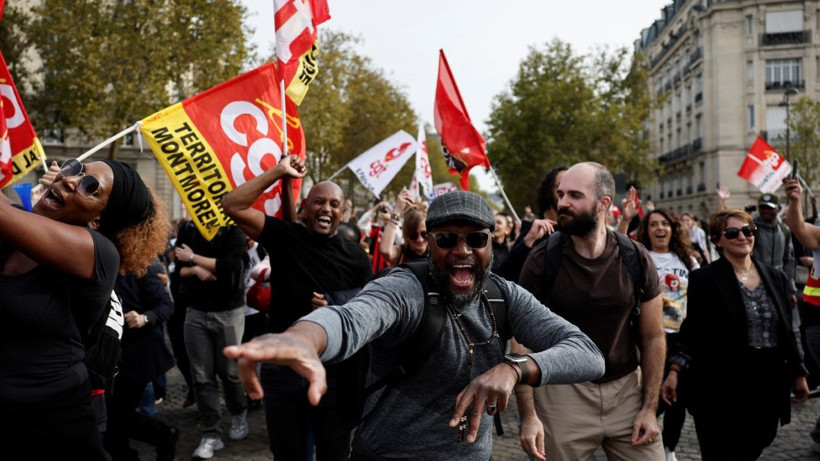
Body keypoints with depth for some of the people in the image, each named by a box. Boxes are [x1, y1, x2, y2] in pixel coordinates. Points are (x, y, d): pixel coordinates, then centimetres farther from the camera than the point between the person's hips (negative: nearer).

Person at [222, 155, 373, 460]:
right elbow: (233, 206, -10)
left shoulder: (355, 257, -2)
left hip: (335, 372, 0)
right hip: (282, 368, 1)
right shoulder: (285, 237, -1)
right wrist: (279, 172, -12)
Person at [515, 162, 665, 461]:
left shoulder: (636, 259, -5)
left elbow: (652, 338, 2)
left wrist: (650, 408, -2)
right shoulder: (541, 260, -11)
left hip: (627, 388, 2)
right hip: (563, 390, -2)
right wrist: (528, 415, -15)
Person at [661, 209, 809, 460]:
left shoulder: (775, 277, 9)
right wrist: (675, 371, -18)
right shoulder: (704, 278, -6)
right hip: (720, 386, -5)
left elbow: (786, 331, 14)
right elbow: (692, 331, -8)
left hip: (769, 384, 5)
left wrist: (798, 373, 14)